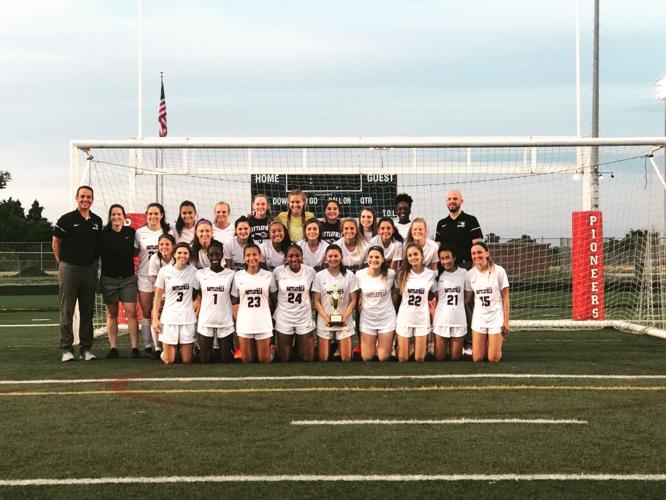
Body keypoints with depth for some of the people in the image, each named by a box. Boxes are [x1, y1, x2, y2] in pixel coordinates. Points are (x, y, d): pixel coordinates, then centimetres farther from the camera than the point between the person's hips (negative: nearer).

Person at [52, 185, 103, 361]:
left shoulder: (97, 221, 9)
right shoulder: (66, 219, -4)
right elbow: (55, 243, 2)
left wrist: (94, 262, 10)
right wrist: (62, 263, 2)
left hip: (90, 269, 4)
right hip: (69, 268, -4)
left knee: (87, 311, 7)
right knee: (67, 311, -3)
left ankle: (86, 348, 13)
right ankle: (66, 349, 2)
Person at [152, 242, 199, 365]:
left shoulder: (193, 271, -1)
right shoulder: (164, 271, -3)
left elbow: (197, 294, 8)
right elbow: (158, 296, 2)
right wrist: (155, 318, -1)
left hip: (188, 319, 1)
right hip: (169, 319, -1)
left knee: (186, 360, 4)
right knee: (169, 361, 1)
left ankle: (182, 347, 36)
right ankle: (165, 351, 34)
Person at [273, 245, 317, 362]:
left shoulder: (310, 271, -6)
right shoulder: (278, 271, -9)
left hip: (305, 318, 1)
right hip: (284, 319, -1)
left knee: (308, 358, 7)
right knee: (284, 359, 11)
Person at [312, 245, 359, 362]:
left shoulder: (349, 275, 0)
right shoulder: (319, 276, -1)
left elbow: (353, 300, 1)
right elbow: (316, 301, 0)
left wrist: (345, 317, -13)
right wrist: (326, 317, -14)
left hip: (344, 321, 0)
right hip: (324, 321, 0)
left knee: (346, 357, 0)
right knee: (323, 358, 4)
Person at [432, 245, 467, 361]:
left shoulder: (463, 273, 2)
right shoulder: (438, 275, 2)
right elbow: (434, 299, 8)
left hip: (459, 321, 0)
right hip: (441, 321, 0)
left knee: (455, 358, 6)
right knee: (439, 358, 4)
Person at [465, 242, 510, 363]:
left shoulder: (499, 271, -11)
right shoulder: (470, 274, -2)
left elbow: (505, 298, -5)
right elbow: (467, 298, 8)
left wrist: (506, 321, -8)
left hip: (496, 318, -3)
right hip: (479, 319, 3)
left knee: (494, 359, -3)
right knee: (477, 358, 1)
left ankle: (496, 341, 29)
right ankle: (487, 343, 32)